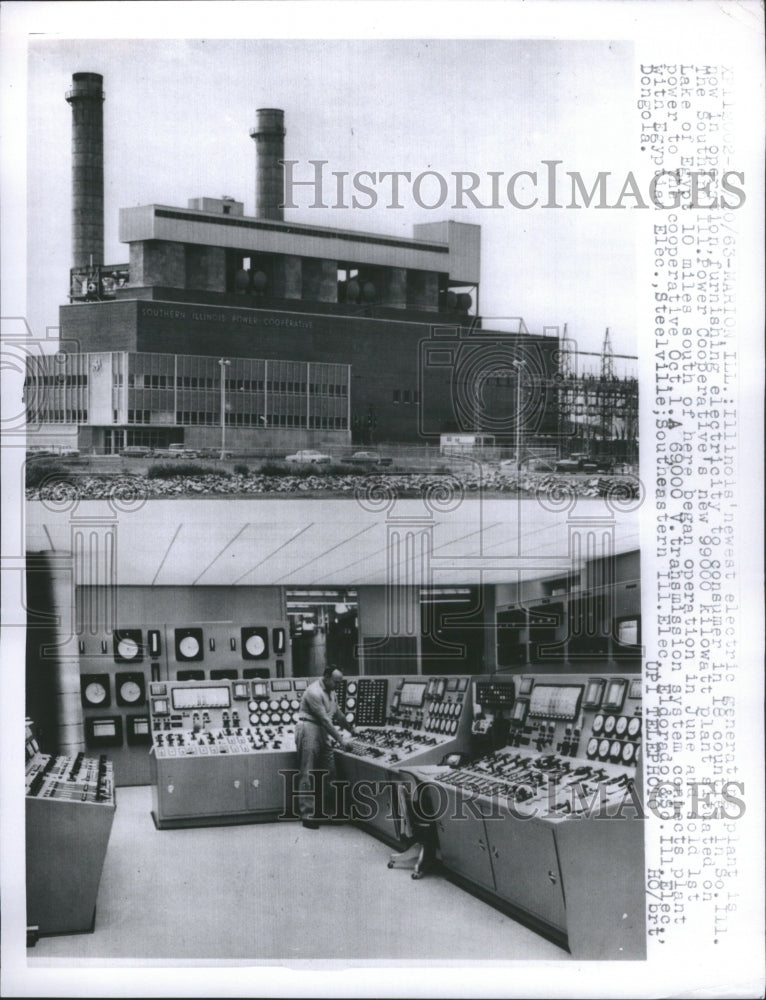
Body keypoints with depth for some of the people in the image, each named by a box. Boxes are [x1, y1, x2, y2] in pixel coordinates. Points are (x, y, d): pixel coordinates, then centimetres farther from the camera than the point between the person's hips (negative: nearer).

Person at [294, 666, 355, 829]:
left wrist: (351, 729, 24)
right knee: (308, 775, -6)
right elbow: (324, 719, -20)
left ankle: (321, 810, 16)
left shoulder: (330, 691, 12)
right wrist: (340, 739, -18)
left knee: (328, 772, 6)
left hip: (323, 733, 9)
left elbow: (337, 712, 23)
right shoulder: (314, 692, -18)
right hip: (309, 730, -9)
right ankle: (307, 815, -3)